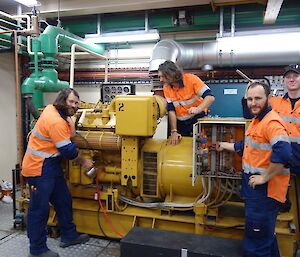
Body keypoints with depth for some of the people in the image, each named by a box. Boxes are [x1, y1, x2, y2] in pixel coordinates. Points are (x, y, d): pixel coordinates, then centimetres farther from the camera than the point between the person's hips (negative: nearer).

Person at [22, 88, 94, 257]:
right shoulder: (56, 121, -25)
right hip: (39, 168, -11)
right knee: (40, 209, 1)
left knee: (63, 200, 17)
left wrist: (69, 121, 0)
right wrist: (83, 161, -6)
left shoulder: (52, 109, 6)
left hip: (51, 166, 11)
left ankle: (69, 236, 31)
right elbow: (68, 150, -20)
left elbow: (70, 135, 18)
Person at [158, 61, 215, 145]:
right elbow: (171, 110, -9)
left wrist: (198, 109, -45)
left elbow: (210, 97, -26)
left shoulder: (191, 79, -20)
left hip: (198, 119, -3)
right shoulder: (166, 88, -8)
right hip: (181, 124, 3)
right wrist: (174, 131, -18)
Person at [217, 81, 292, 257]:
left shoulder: (272, 122, -20)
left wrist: (264, 177, -25)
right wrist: (225, 146, 25)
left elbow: (283, 154, -33)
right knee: (266, 235, 26)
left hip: (265, 190, -10)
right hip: (255, 188, 10)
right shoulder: (257, 120, 13)